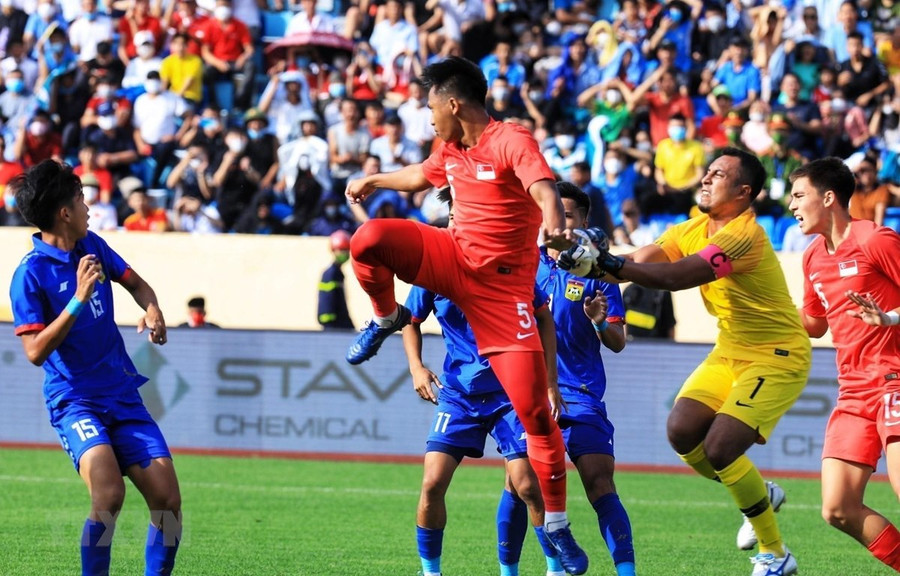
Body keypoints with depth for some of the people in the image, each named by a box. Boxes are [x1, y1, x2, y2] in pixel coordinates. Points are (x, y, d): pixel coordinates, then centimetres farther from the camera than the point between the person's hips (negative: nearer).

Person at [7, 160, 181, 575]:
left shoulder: (92, 246, 7)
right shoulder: (30, 275, -12)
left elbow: (134, 282, 24)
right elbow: (35, 351, -18)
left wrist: (152, 310, 2)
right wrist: (78, 300, -24)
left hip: (123, 394, 6)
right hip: (74, 399, -6)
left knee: (167, 498, -5)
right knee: (109, 493, -28)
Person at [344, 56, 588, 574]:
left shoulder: (511, 141, -16)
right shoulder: (453, 151, 9)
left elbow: (543, 186, -36)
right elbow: (421, 176, 34)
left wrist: (554, 225, -57)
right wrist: (373, 181, 49)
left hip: (502, 283, -6)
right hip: (454, 259, 6)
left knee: (532, 407, -10)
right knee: (370, 239, -20)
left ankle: (557, 527, 0)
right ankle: (387, 320, 13)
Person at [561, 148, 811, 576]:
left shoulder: (744, 236, -24)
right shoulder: (695, 230, 4)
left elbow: (675, 277, -33)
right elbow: (645, 261, -7)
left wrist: (610, 263, -40)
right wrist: (596, 261, -25)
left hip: (776, 359, -8)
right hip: (730, 353, 8)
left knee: (718, 449, -18)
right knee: (682, 431, -7)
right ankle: (760, 495, 18)